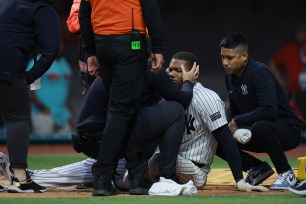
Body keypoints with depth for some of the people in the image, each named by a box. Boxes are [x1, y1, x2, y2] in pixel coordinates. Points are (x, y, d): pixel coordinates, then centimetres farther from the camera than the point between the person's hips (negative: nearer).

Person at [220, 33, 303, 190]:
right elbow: (234, 112, 14)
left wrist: (237, 121, -25)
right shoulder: (230, 76, 4)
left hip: (288, 130, -8)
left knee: (260, 127, -40)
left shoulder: (259, 73, -23)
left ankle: (286, 174, -18)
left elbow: (269, 111, -34)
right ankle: (257, 168, 9)